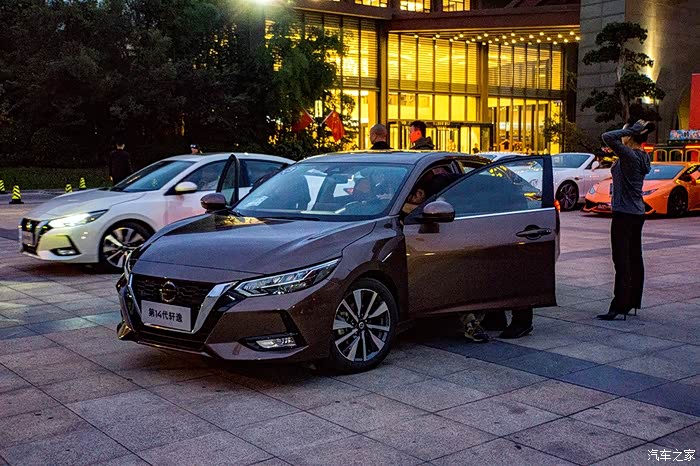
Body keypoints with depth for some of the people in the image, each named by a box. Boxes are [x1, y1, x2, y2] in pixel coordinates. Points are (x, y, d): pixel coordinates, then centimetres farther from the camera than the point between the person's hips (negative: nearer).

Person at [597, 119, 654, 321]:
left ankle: (619, 306, -6)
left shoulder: (630, 155, -19)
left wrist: (632, 129, -19)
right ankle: (633, 302, 22)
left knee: (622, 260, -7)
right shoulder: (642, 157, 8)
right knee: (634, 258, 14)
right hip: (637, 213, 9)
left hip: (624, 214, -9)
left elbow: (608, 137, -26)